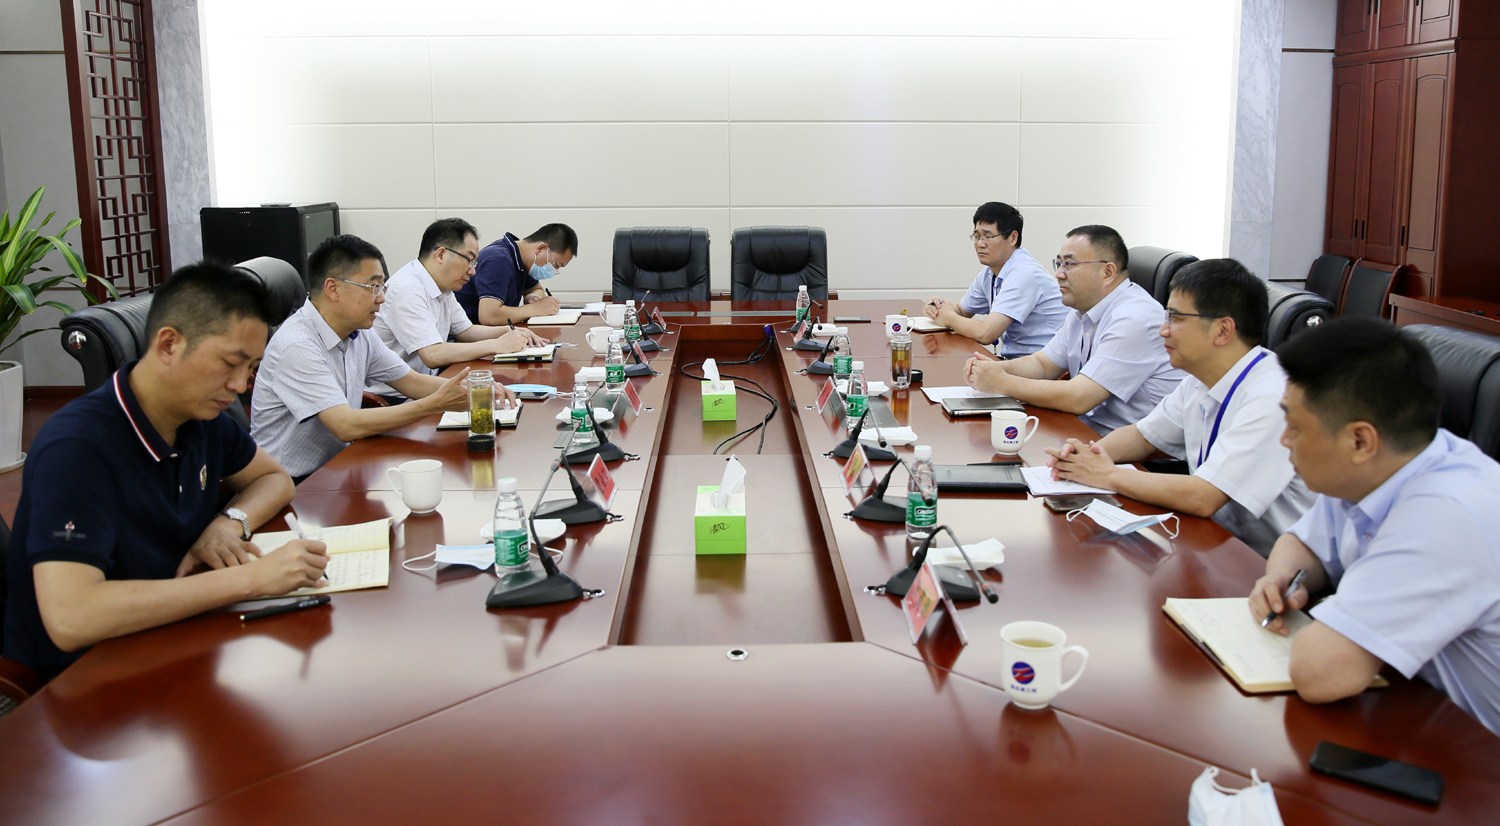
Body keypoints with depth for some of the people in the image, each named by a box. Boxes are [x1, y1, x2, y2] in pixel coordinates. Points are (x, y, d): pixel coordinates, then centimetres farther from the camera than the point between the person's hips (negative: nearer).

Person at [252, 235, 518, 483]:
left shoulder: (358, 338, 6)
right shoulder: (297, 347, -21)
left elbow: (413, 382, 14)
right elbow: (346, 426, -27)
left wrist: (475, 390, -5)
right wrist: (436, 403, -24)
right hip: (290, 487, -8)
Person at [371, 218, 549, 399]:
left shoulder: (442, 288, 10)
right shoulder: (407, 290, -19)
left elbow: (465, 330, 22)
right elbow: (433, 355, -27)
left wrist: (511, 332, 4)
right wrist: (497, 345, -21)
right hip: (394, 400, -9)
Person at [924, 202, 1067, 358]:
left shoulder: (1023, 273, -19)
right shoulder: (989, 273, 9)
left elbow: (985, 334, -26)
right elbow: (962, 310, 26)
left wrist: (948, 317, -8)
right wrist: (937, 308, 2)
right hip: (1012, 357, 8)